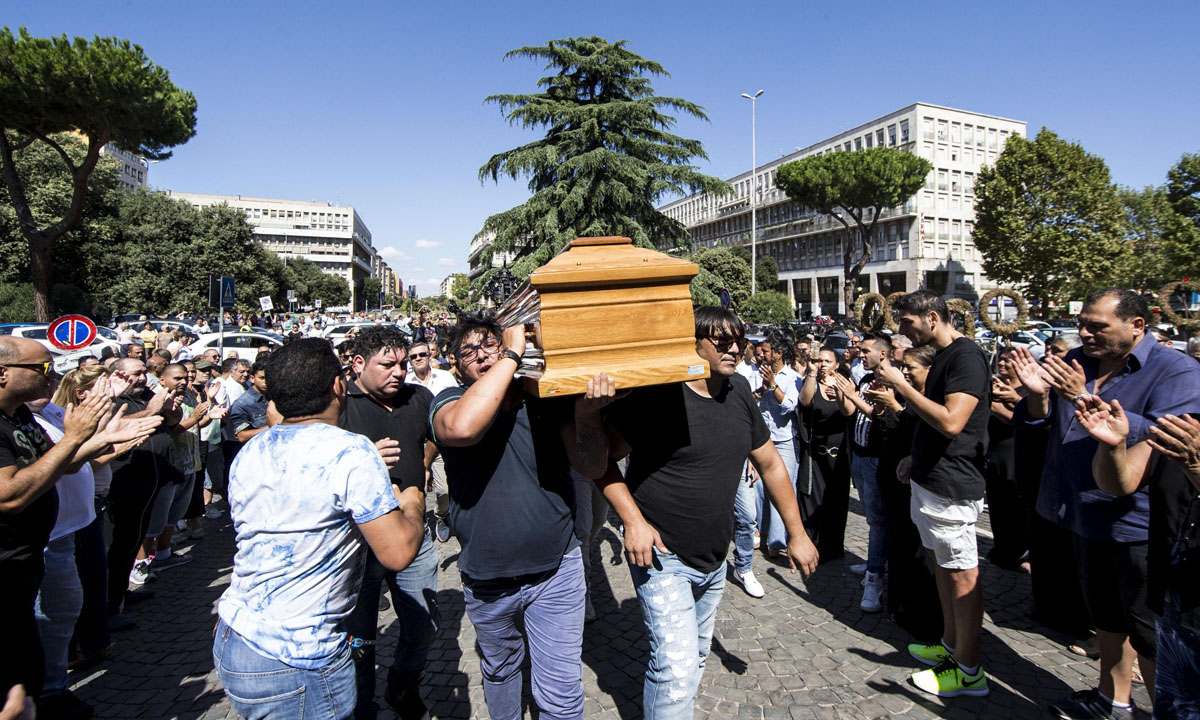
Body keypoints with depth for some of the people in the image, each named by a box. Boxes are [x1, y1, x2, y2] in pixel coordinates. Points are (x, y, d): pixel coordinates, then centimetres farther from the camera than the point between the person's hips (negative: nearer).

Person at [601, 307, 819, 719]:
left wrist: (797, 533, 10)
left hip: (714, 559, 7)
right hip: (662, 556, -7)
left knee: (696, 657, 23)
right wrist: (634, 521, -22)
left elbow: (770, 463, 10)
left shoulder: (738, 393, 1)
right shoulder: (656, 395, -19)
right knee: (677, 668, -12)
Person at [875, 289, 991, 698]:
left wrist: (901, 385, -22)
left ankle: (969, 671, 15)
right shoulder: (942, 356, 12)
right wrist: (917, 457, 18)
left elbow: (951, 422, -28)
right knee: (941, 564, 19)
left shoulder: (966, 356, -18)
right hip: (929, 480, 10)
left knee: (961, 573, 2)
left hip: (951, 486, -10)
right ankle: (951, 645, 34)